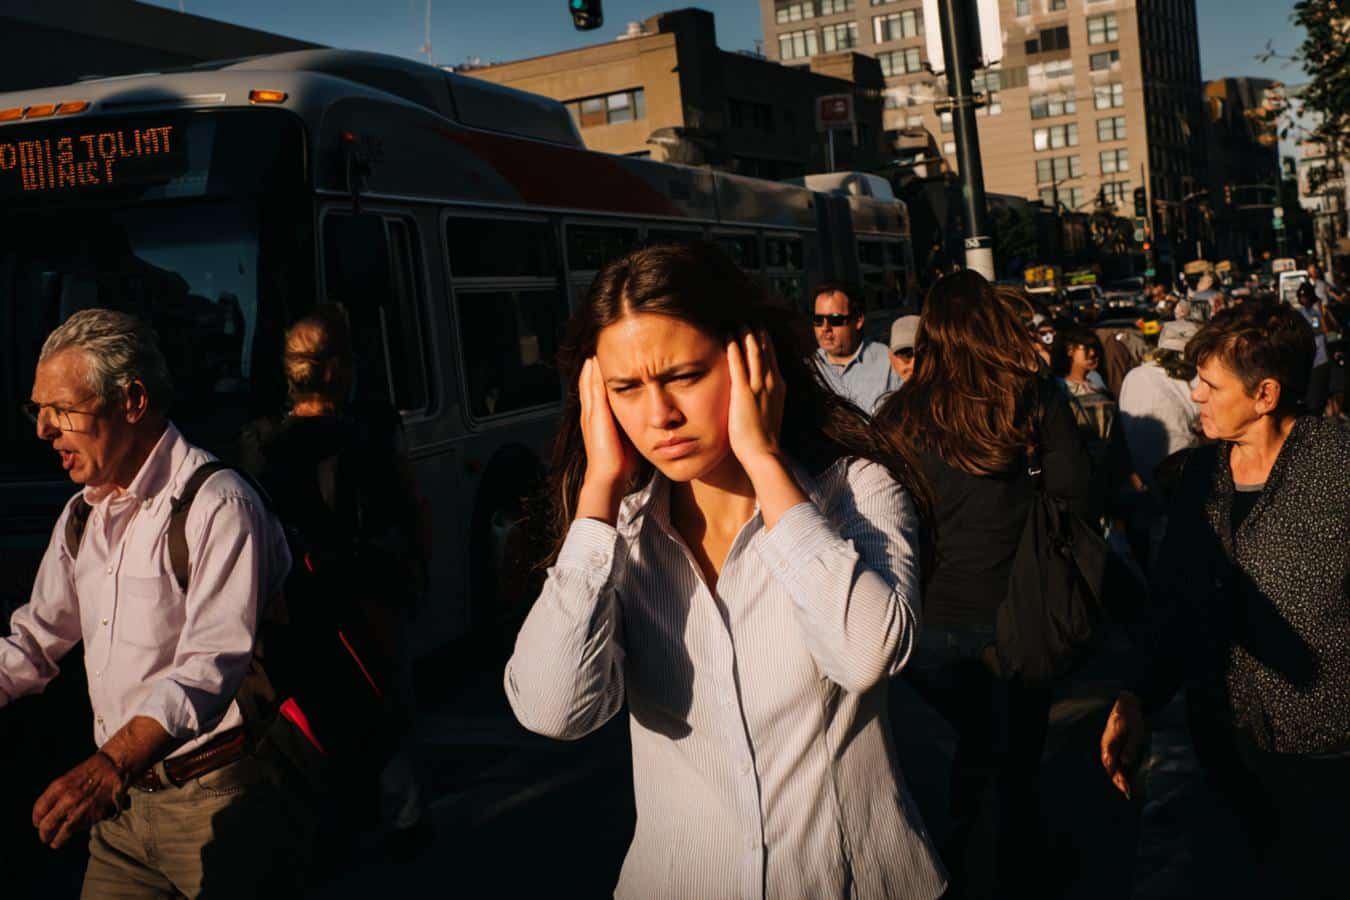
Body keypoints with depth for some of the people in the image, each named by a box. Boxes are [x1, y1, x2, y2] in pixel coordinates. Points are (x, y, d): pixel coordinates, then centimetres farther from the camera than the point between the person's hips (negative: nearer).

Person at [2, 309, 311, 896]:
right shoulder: (82, 516, 13)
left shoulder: (218, 506, -16)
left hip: (217, 802, -7)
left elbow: (212, 666, -26)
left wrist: (111, 764, -39)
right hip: (123, 799, 8)